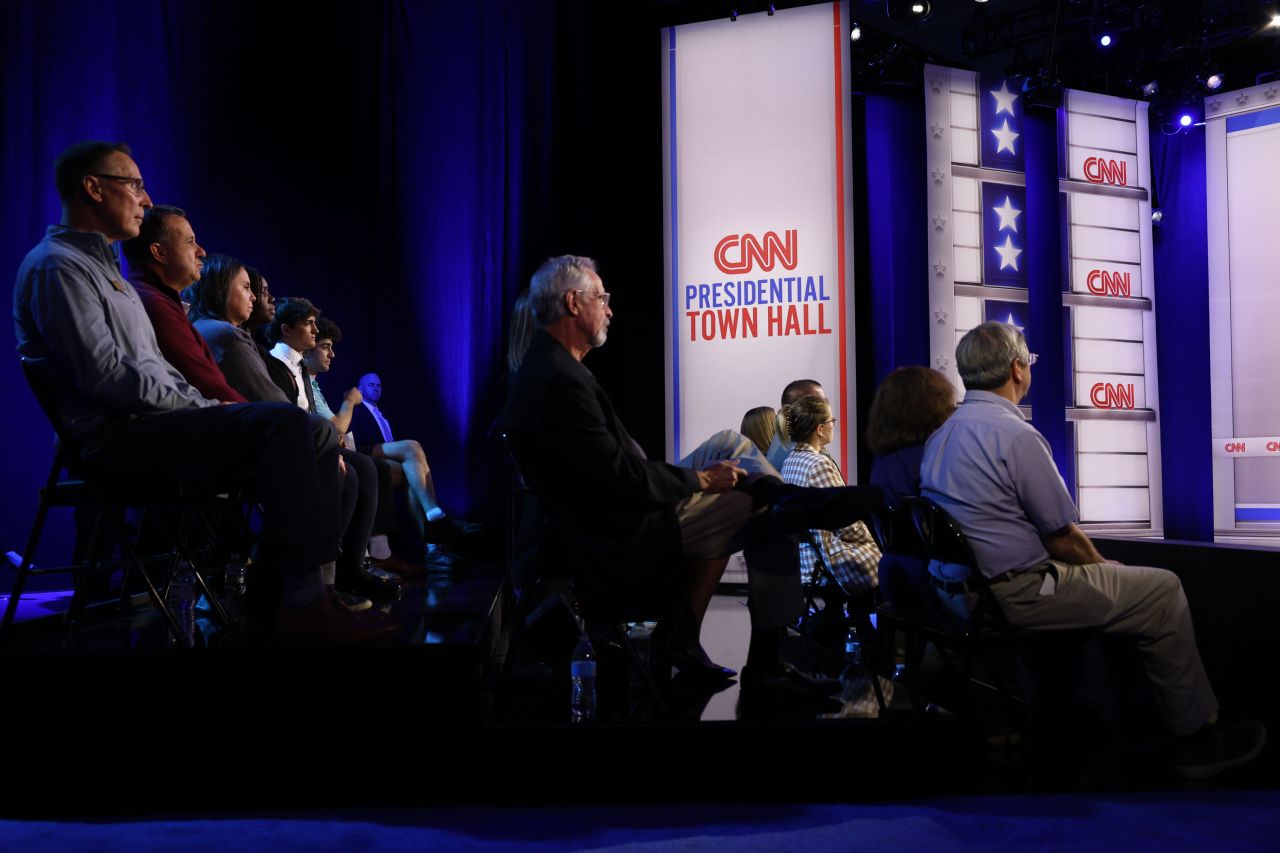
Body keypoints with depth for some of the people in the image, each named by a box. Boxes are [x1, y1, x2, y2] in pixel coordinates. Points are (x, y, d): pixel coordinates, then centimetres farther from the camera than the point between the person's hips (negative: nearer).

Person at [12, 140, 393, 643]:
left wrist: (205, 406, 8)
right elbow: (104, 375, -19)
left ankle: (275, 596, -6)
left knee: (317, 436, -2)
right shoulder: (57, 266, -6)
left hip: (156, 420, 10)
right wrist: (200, 407, -12)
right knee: (284, 424, -27)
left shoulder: (103, 266, 26)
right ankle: (304, 602, -25)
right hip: (119, 437, -10)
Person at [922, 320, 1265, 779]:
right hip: (1014, 594, -9)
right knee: (1164, 590, 4)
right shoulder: (1016, 435, -19)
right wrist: (1104, 568, 8)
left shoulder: (940, 435, 7)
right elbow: (1062, 537, -13)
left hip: (959, 590, 9)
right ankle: (1196, 738, 16)